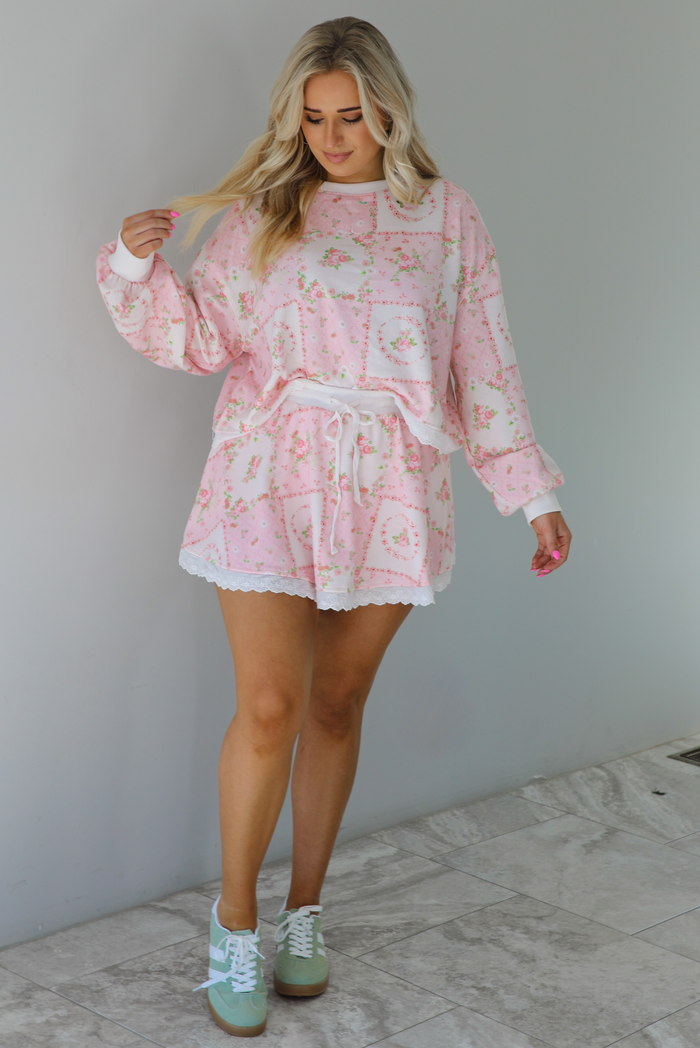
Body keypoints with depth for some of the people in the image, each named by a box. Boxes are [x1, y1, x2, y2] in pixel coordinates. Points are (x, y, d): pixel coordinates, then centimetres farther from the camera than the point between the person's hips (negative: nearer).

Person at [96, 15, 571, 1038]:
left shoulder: (446, 217, 6)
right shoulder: (263, 212, 5)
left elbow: (484, 367, 7)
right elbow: (201, 337, 3)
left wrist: (535, 493, 5)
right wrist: (137, 267, -13)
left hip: (388, 491, 1)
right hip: (272, 480, -1)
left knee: (338, 703, 9)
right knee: (269, 708, -8)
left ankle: (303, 913, 27)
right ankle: (234, 920, 13)